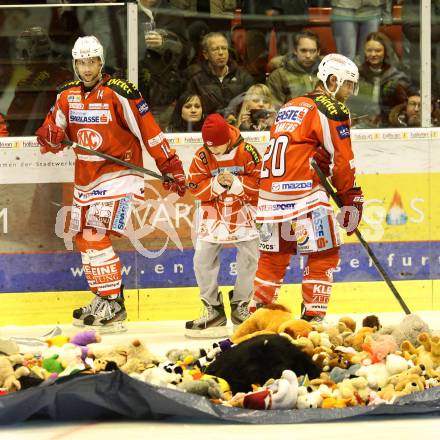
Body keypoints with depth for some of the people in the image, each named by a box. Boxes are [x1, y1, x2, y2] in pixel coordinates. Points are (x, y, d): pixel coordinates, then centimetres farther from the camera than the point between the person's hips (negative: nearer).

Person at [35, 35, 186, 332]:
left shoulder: (119, 93, -14)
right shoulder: (68, 96, 6)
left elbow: (149, 132, -13)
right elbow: (55, 135, 9)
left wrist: (171, 167, -14)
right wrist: (50, 137, -16)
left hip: (118, 175, -8)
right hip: (86, 179, 8)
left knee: (97, 237, -18)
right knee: (84, 239, 12)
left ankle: (113, 306, -13)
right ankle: (102, 300, 25)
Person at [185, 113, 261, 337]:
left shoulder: (247, 152, -12)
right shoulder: (202, 156, -7)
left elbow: (259, 182, -11)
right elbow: (196, 188, -7)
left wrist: (236, 183, -25)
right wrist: (217, 184, -24)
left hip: (243, 211, -1)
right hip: (213, 213, 1)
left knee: (250, 257, -7)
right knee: (202, 258, -7)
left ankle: (240, 307, 10)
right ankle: (213, 310, 4)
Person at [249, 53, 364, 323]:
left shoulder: (290, 106, 24)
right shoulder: (332, 110, -2)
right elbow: (342, 160, -6)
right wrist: (351, 198, 1)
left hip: (270, 193, 8)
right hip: (304, 193, -8)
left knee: (274, 256, 16)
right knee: (324, 255, 1)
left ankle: (256, 313, 17)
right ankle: (313, 316, -4)